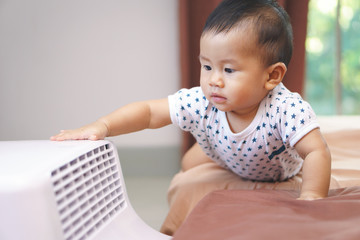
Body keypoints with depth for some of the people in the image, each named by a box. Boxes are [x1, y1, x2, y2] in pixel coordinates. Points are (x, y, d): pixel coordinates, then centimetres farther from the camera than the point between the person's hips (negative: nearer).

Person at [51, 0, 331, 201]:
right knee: (191, 165, 14)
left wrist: (312, 197, -55)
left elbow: (318, 153, -43)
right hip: (229, 158, 3)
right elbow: (149, 112, -34)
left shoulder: (286, 109, -46)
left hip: (281, 170, -3)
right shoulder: (201, 103, -36)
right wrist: (101, 126, -46)